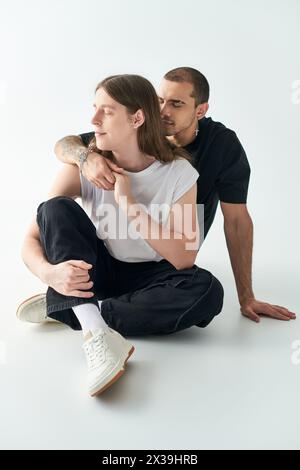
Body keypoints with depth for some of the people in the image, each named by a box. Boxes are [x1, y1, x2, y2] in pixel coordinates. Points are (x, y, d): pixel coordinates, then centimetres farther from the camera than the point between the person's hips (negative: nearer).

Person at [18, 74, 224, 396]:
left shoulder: (179, 173, -14)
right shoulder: (83, 167, -12)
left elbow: (183, 259, -19)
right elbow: (31, 239, -13)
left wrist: (130, 204, -26)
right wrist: (48, 272, -37)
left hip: (146, 279, 0)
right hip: (93, 272, 1)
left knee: (207, 291, -30)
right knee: (55, 208, -22)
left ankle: (70, 310, -22)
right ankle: (95, 331, -37)